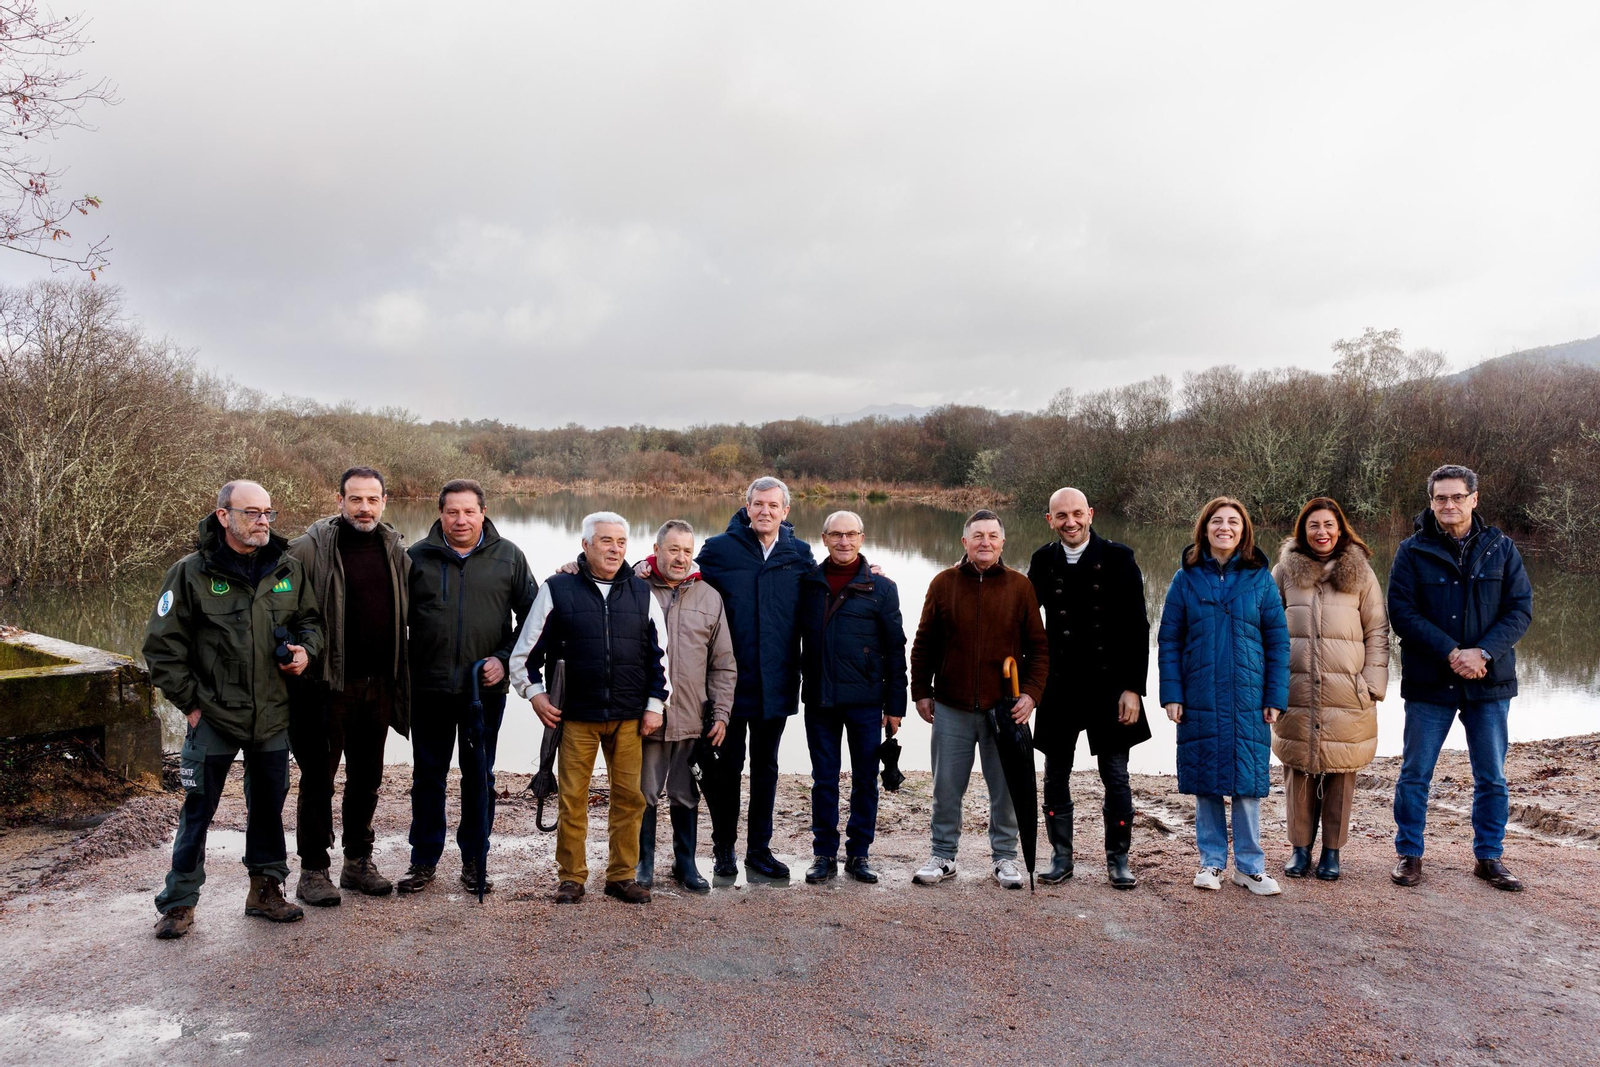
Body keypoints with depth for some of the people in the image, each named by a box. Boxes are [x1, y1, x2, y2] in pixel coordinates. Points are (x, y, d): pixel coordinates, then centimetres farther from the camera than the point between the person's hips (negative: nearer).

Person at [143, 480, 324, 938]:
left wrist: (306, 649, -6)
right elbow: (163, 645, -4)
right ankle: (179, 901, 21)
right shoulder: (192, 572, -8)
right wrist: (191, 702, -5)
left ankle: (266, 888, 29)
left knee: (269, 805, 14)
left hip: (273, 716, 4)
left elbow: (309, 619, 16)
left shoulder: (288, 568, 3)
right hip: (213, 717, -3)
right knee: (197, 810, 6)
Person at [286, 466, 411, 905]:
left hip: (378, 684, 5)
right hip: (329, 683, -5)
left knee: (367, 778, 15)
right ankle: (312, 871, 16)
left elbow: (411, 609, 16)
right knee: (318, 777, 4)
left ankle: (358, 861, 28)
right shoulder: (313, 547, -9)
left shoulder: (395, 548, 7)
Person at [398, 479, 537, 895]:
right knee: (428, 776, 9)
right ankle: (424, 860, 23)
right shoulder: (417, 557, 3)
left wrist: (505, 658, -6)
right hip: (429, 688, 0)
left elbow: (532, 615, 6)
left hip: (486, 689, 0)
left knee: (479, 775, 9)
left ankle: (474, 859, 23)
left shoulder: (508, 557, 2)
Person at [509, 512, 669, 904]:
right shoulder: (558, 589, 1)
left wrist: (655, 704, 7)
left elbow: (660, 654, 12)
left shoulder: (642, 592, 8)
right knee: (573, 797, 2)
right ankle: (570, 877, 16)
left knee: (629, 796, 4)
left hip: (630, 717, 2)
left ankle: (622, 875, 18)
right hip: (576, 714, -2)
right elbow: (527, 651, 7)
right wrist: (536, 694, -1)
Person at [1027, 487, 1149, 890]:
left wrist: (1133, 688, -11)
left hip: (1109, 687, -3)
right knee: (1055, 778, 10)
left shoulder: (1118, 558, -5)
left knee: (1116, 778, 5)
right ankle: (1061, 858, 24)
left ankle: (1118, 860, 21)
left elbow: (1137, 628, -6)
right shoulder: (1042, 561, 4)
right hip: (1058, 690, 3)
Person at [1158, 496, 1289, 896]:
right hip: (1199, 701, 0)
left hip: (1248, 699, 0)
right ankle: (1211, 861, 20)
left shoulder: (1260, 579, 3)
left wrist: (1276, 698, -2)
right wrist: (1171, 694, -4)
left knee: (1247, 781, 3)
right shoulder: (1186, 579, 3)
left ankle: (1250, 865, 17)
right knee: (1205, 781, 6)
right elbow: (1169, 640, 3)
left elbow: (1278, 640, 3)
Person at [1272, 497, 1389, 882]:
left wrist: (1373, 683, -1)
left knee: (1340, 771, 3)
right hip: (1295, 689, 0)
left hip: (1346, 691, 0)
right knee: (1299, 768, 4)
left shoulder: (1360, 574, 7)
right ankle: (1300, 847, 17)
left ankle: (1332, 850, 16)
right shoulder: (1285, 571, 7)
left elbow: (1378, 632, 8)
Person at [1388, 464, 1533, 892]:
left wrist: (1482, 653, -16)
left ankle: (1489, 856, 27)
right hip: (1429, 683, -2)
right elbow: (1402, 613, -8)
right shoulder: (1413, 551, -3)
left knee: (1492, 777, 11)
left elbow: (1520, 609, -1)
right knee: (1414, 774, 5)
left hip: (1490, 682, 2)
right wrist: (1451, 653, -18)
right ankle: (1409, 854, 19)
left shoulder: (1501, 548, 3)